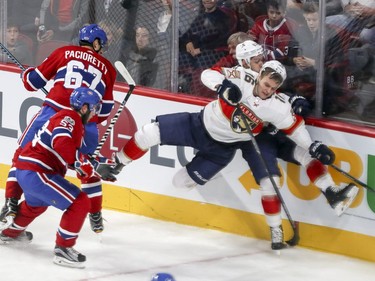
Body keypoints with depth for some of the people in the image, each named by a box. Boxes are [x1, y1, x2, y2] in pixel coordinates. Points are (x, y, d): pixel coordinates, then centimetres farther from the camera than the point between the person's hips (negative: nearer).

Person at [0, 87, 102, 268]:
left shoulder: (70, 119, 18)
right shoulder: (69, 118, -14)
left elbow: (72, 153, 23)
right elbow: (61, 143, -31)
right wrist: (82, 164, -24)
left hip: (25, 170, 11)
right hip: (36, 173, -11)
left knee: (36, 204, 40)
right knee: (80, 203, -13)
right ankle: (63, 248, -9)